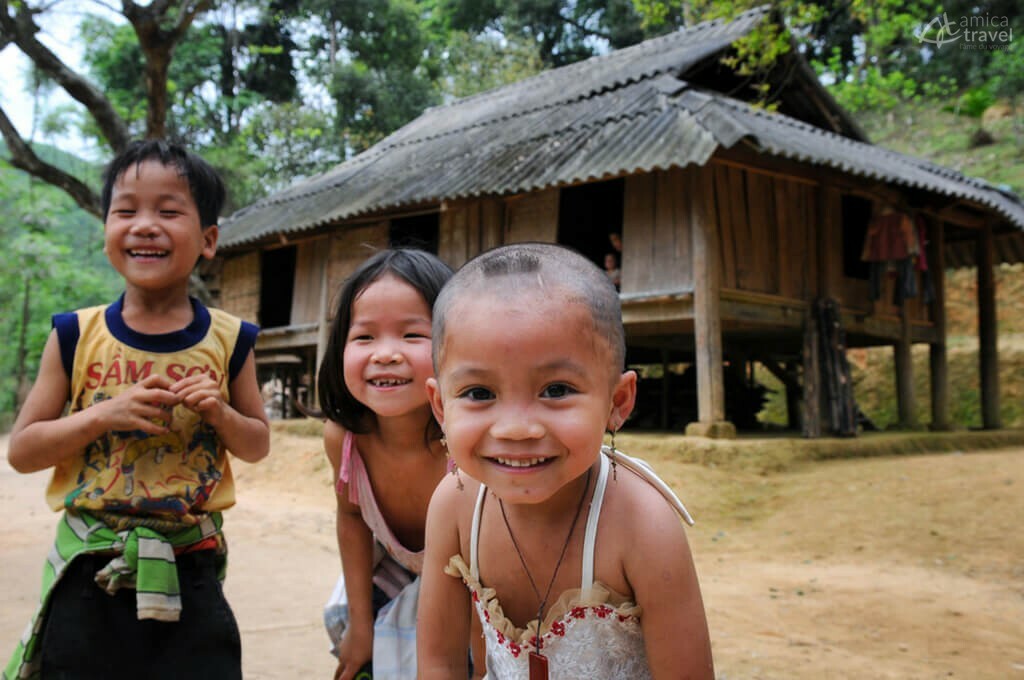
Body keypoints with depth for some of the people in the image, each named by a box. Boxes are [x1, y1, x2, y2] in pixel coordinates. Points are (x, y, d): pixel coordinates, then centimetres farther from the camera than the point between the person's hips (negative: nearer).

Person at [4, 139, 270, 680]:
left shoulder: (228, 341, -2)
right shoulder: (77, 336, -2)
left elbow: (257, 445, 9)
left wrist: (219, 413, -12)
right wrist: (104, 416, -16)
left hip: (188, 571, 0)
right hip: (89, 574, 0)